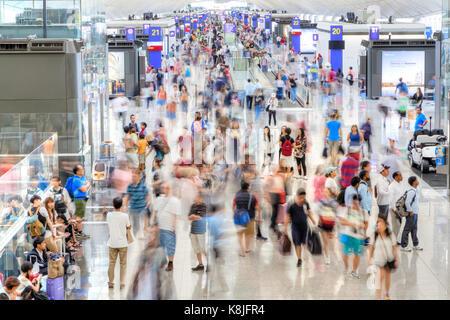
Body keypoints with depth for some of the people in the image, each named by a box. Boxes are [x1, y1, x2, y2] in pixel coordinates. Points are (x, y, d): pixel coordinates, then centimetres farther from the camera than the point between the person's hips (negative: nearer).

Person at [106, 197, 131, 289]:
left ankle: (110, 282, 14)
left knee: (111, 263, 12)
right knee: (123, 264, 6)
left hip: (112, 243, 2)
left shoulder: (109, 215, -4)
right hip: (122, 243, -2)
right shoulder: (125, 216, -11)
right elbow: (129, 227, 3)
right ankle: (122, 283, 4)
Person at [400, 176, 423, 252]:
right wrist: (410, 211, -18)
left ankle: (415, 245, 23)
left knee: (414, 229, 15)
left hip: (415, 213, 10)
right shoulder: (411, 191, -19)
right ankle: (404, 246, 2)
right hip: (411, 213, -10)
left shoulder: (415, 191, 11)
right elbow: (407, 202, -24)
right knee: (407, 229, -3)